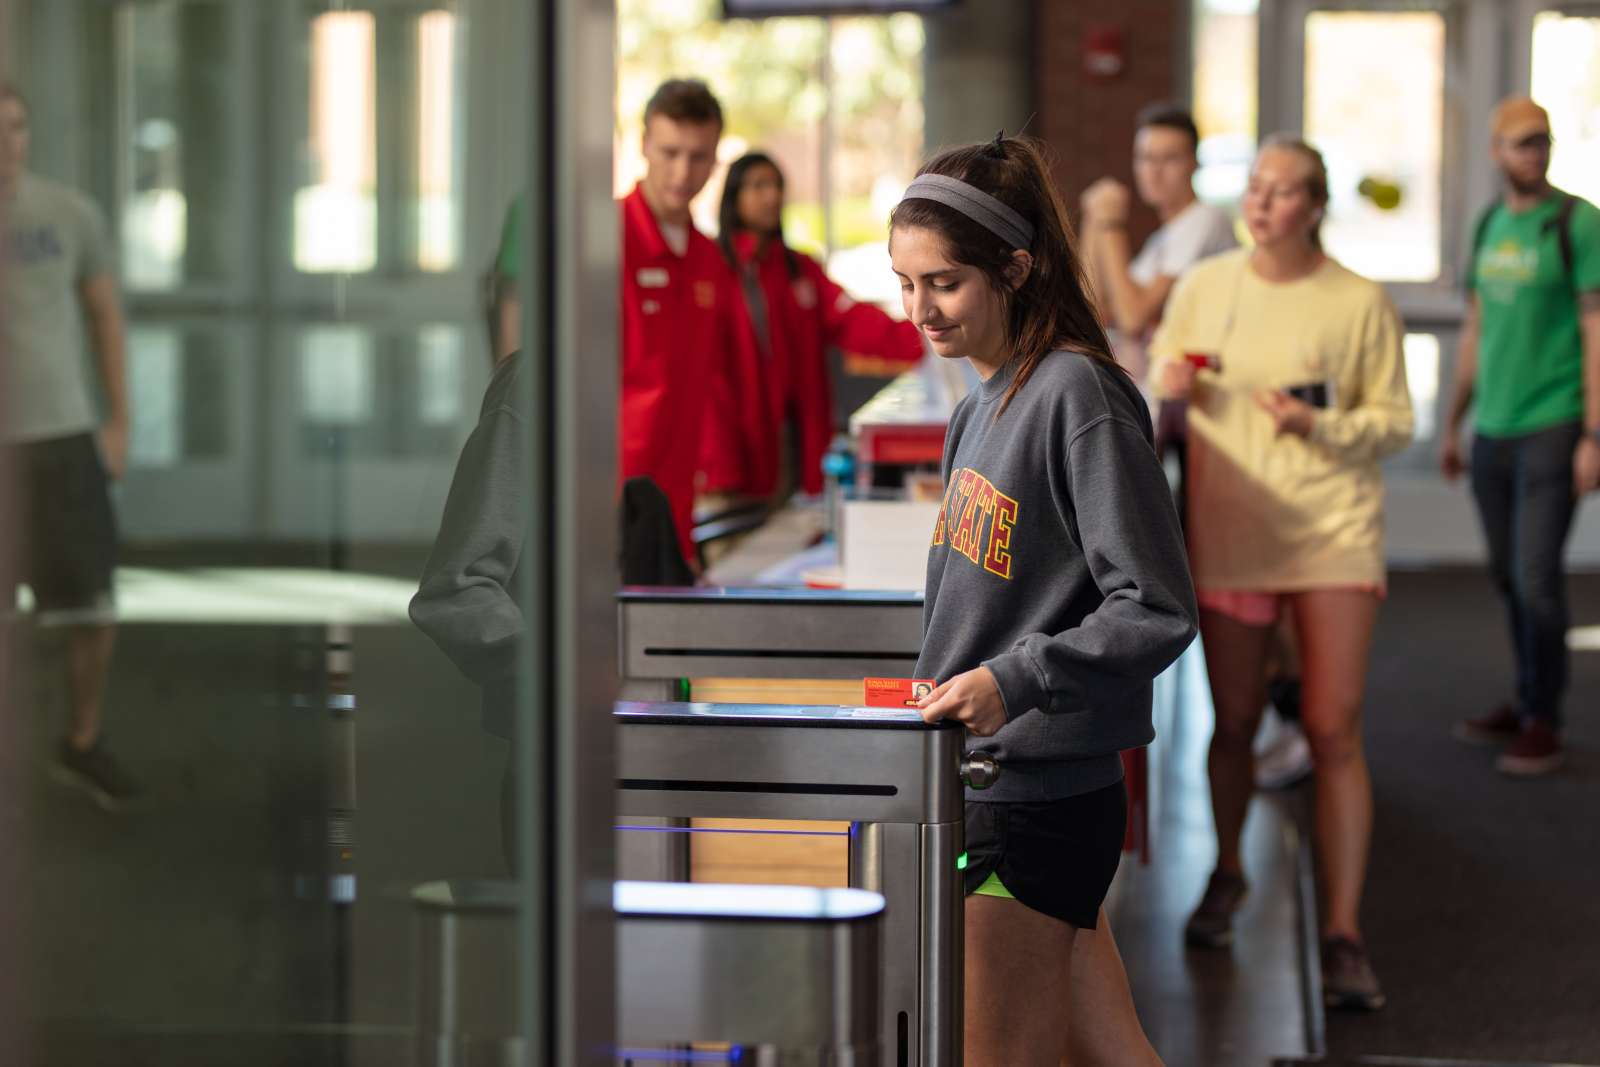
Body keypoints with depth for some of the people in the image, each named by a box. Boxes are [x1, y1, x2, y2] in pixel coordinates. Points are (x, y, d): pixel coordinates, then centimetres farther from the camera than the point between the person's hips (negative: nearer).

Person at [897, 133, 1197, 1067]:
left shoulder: (1080, 396, -16)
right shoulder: (983, 404, 11)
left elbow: (1158, 613, -19)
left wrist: (1012, 681, -27)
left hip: (1037, 804, -8)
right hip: (983, 781, 8)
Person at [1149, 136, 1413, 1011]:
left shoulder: (1360, 303, -1)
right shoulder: (1204, 288, 5)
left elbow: (1394, 421, 2)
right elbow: (1164, 375, 18)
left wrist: (1318, 426, -16)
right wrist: (1171, 383, -6)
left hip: (1333, 536, -2)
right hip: (1229, 533, 2)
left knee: (1334, 732, -7)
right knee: (1234, 724, 12)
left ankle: (1343, 933, -2)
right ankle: (1226, 875, 38)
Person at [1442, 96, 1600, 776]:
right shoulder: (1489, 226, 12)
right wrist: (1453, 425, 21)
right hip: (1492, 431, 6)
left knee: (1536, 580, -7)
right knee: (1509, 579, 10)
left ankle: (1543, 724, 4)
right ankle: (1527, 704, 22)